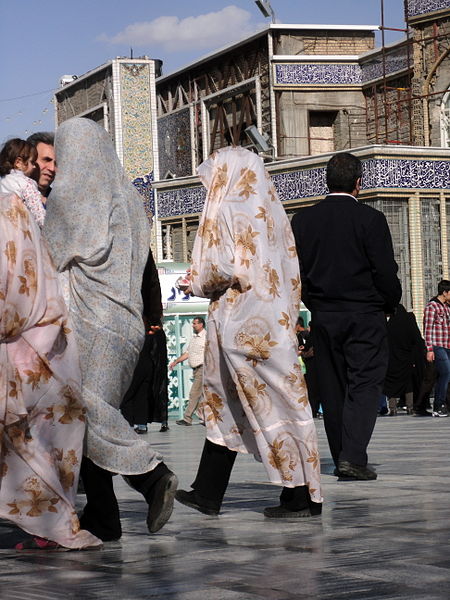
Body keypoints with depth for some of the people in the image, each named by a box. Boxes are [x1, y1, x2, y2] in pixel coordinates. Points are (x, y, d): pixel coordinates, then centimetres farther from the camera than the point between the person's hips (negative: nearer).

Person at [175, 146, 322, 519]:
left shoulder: (225, 212, -8)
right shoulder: (273, 211, 13)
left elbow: (218, 269, -15)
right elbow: (291, 271, 12)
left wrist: (201, 286, 5)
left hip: (240, 325, -8)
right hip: (274, 318, 8)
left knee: (269, 404, -5)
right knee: (224, 404, 13)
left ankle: (301, 497, -2)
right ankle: (207, 494, 17)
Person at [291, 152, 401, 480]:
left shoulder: (303, 220, 3)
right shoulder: (370, 219, -9)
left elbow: (295, 270, 5)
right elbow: (386, 272, -10)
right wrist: (391, 304, 7)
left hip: (323, 317, 4)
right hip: (366, 317, -4)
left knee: (333, 388, 11)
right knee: (365, 384, -3)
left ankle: (341, 459, 15)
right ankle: (354, 456, -15)